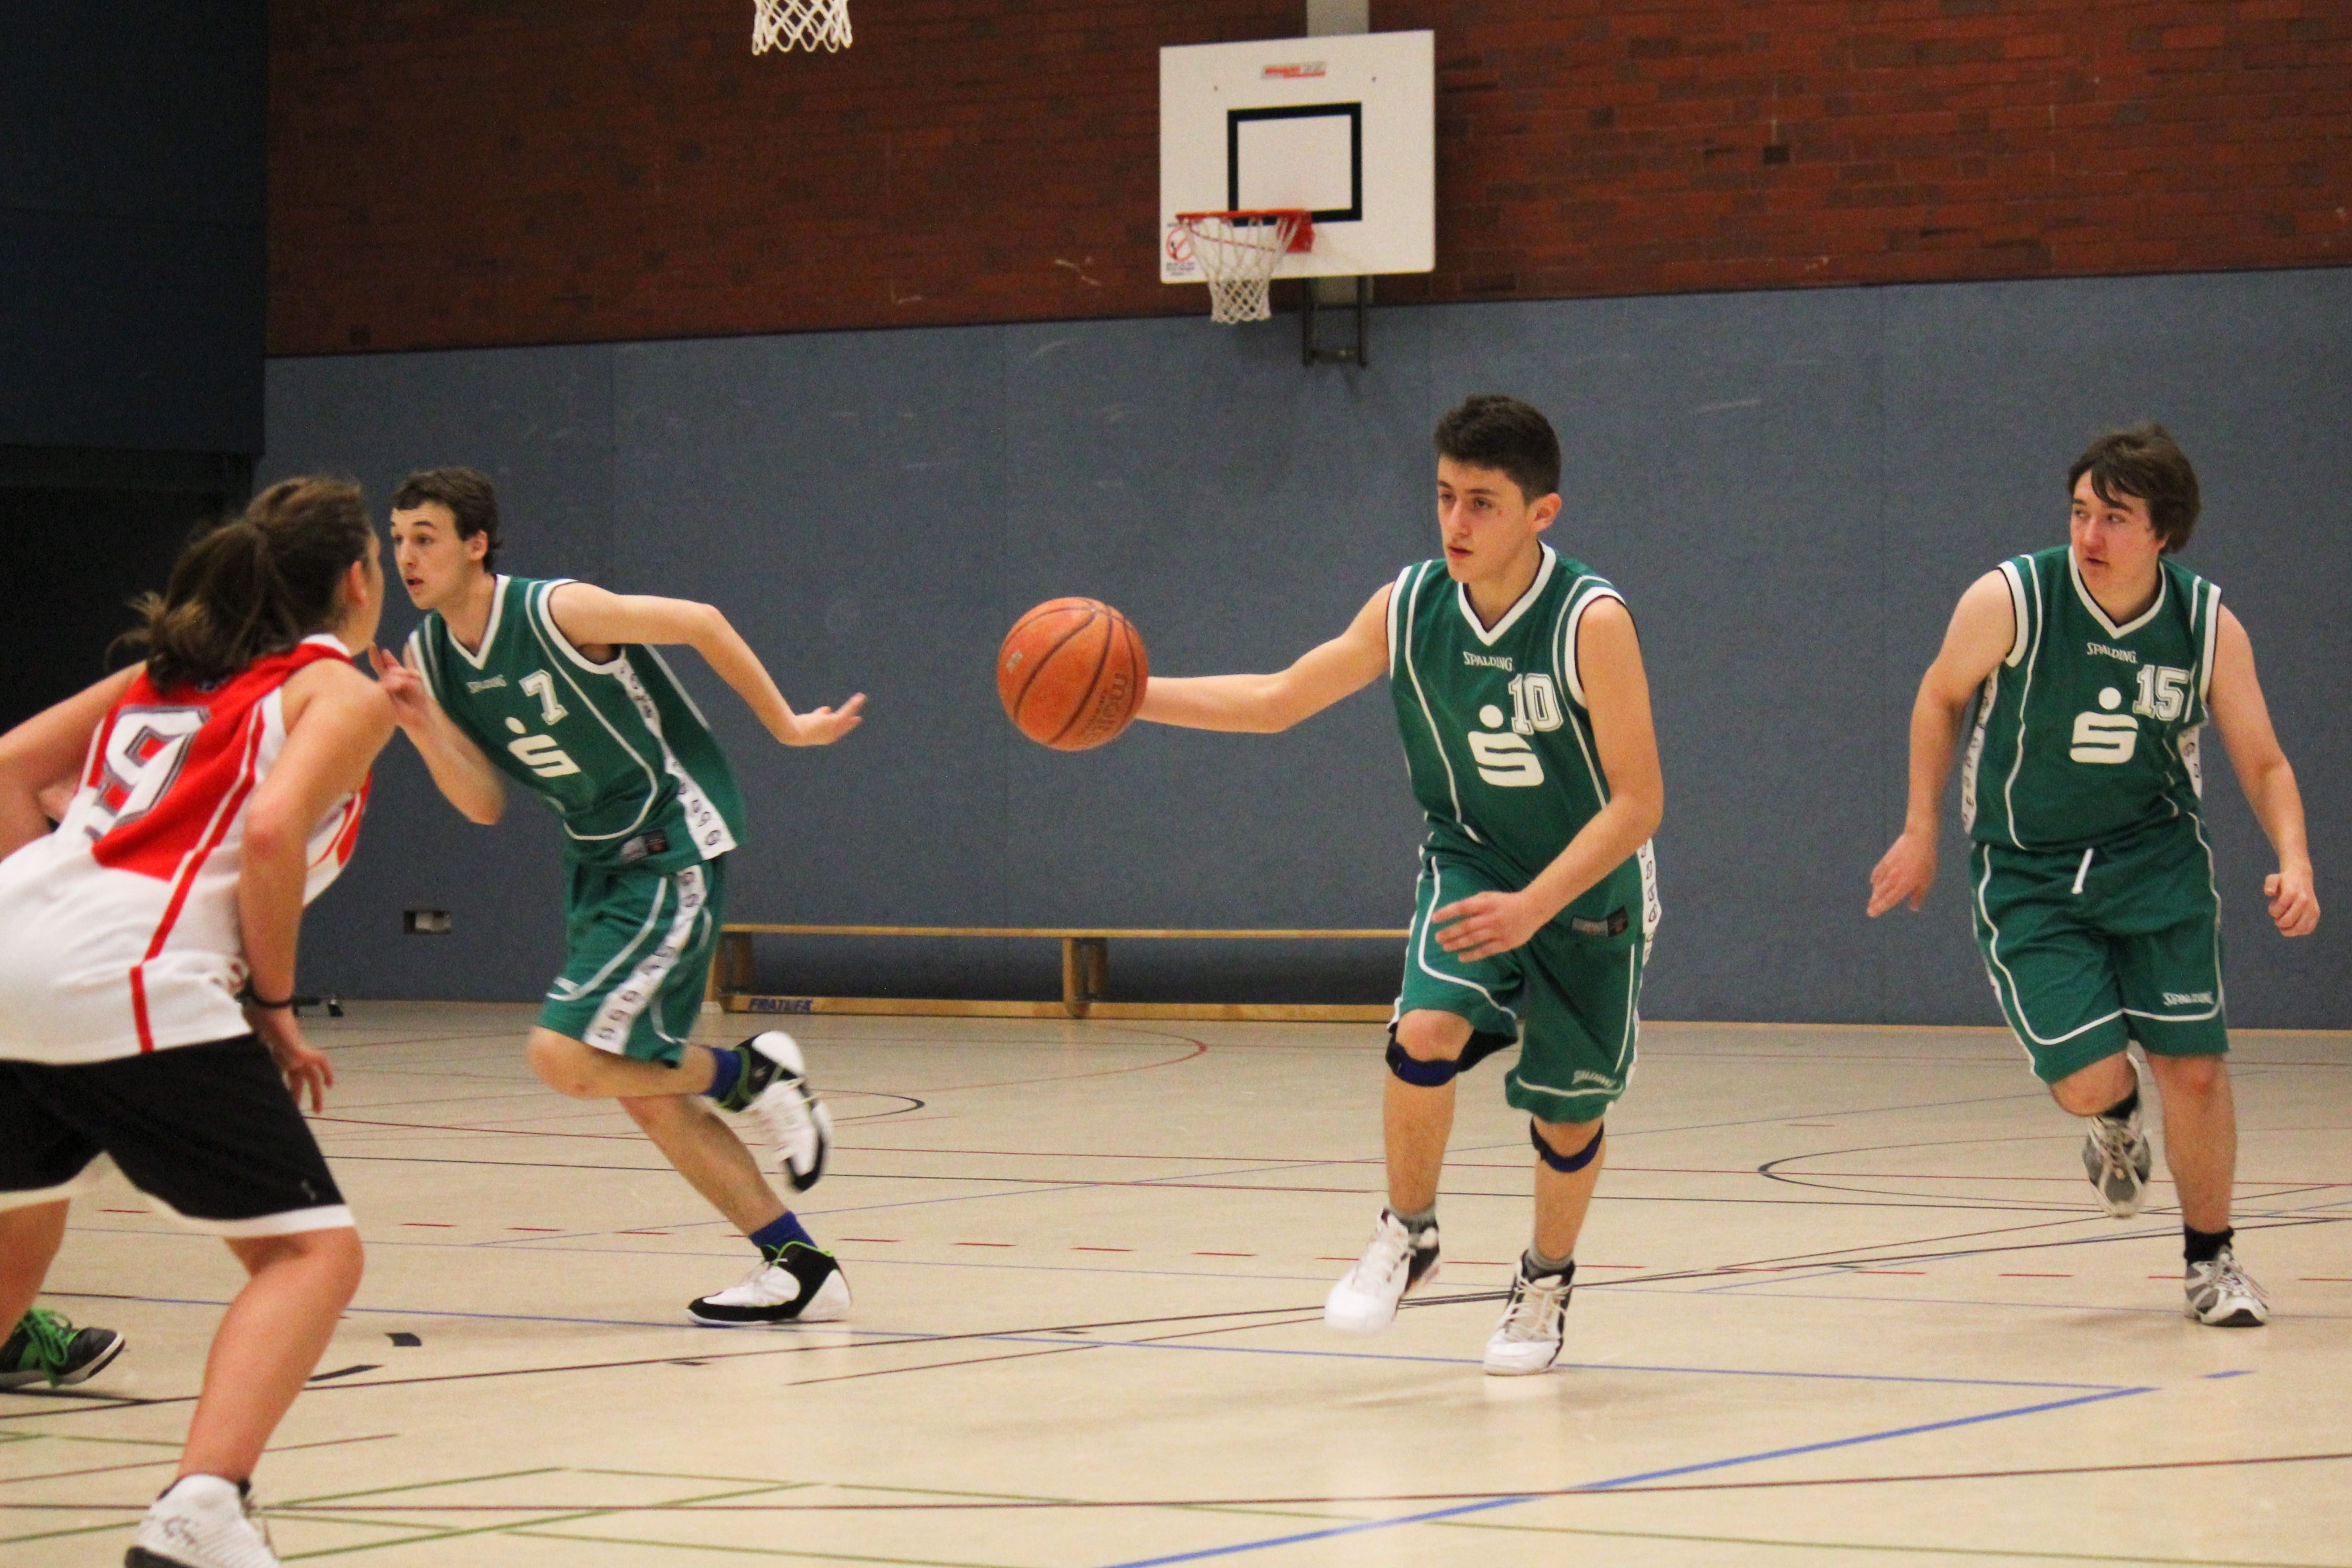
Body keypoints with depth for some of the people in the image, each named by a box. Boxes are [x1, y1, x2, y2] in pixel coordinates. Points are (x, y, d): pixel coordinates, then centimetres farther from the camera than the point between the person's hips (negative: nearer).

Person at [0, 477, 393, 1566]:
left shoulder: (170, 669, 27)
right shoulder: (342, 692, 8)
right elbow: (273, 831, -10)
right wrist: (274, 1006, -1)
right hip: (131, 986, -7)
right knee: (313, 1252, -2)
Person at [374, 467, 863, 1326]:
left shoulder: (556, 612, -20)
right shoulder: (430, 656, 1)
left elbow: (701, 623, -10)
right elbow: (486, 805, 2)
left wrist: (786, 727, -2)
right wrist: (420, 723, -15)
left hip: (673, 849, -8)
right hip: (601, 861, 8)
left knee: (566, 1056, -19)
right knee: (644, 1091, 7)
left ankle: (752, 1071, 4)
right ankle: (799, 1268, 15)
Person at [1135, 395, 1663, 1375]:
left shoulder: (1592, 622, -26)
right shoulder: (1408, 609, -13)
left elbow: (1638, 801, -24)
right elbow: (1276, 701, 0)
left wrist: (1533, 907, -33)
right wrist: (1133, 695, -12)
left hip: (1589, 887, -2)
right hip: (1470, 862, 2)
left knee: (1567, 1112, 7)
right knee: (1425, 1033, -24)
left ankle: (1547, 1281, 36)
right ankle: (1406, 1239, 0)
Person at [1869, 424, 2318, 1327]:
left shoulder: (2210, 628, -9)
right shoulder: (2008, 601, -16)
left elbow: (2262, 762, 2)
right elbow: (1941, 698, 3)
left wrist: (2293, 862, -16)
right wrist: (1921, 831, 5)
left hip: (2157, 862, 2)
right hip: (2026, 872, -1)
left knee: (2193, 1065, -6)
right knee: (2088, 1080, -13)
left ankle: (2211, 1260, 18)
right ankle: (2116, 1123, 28)